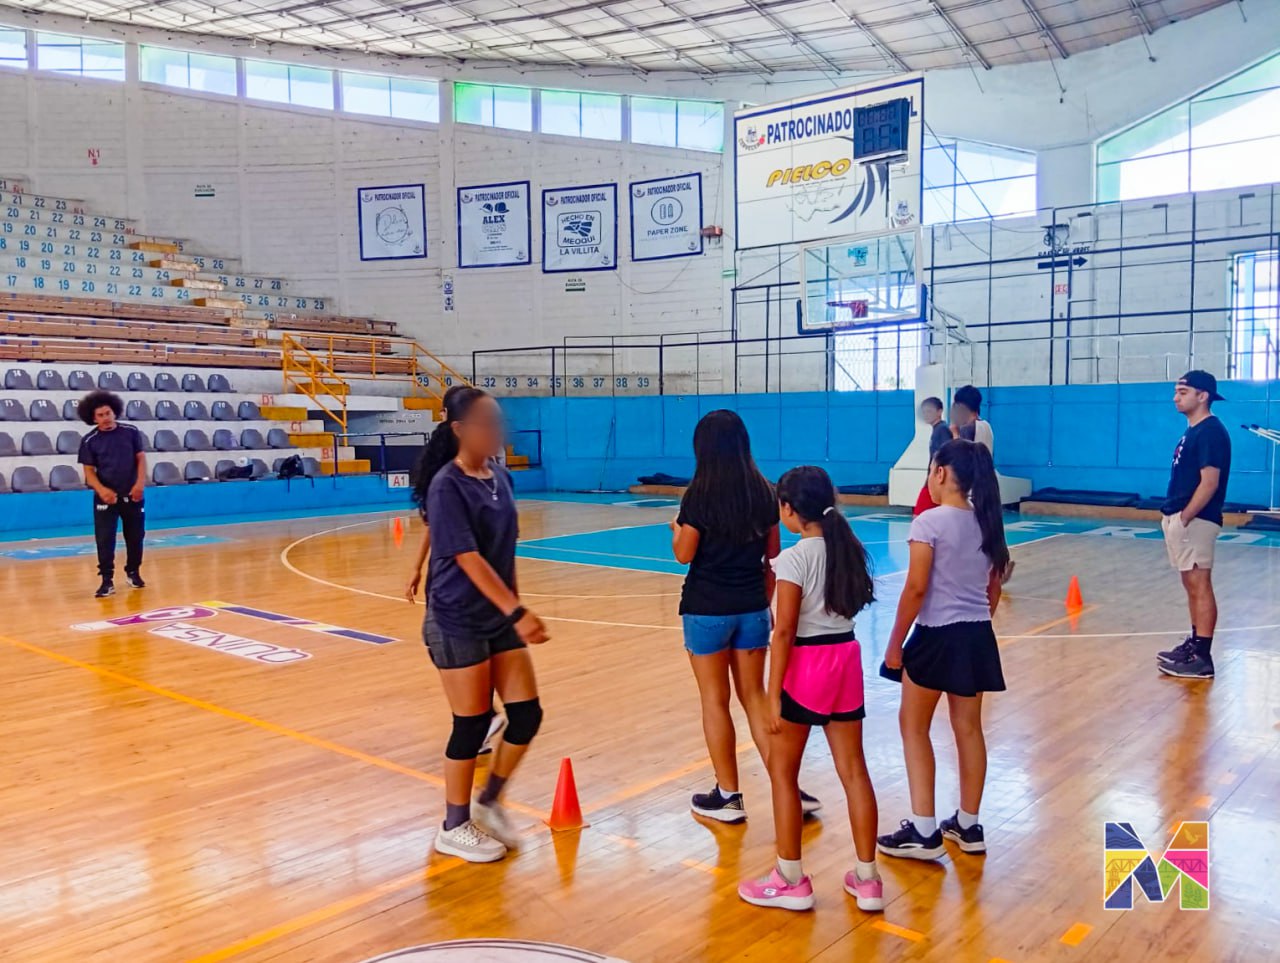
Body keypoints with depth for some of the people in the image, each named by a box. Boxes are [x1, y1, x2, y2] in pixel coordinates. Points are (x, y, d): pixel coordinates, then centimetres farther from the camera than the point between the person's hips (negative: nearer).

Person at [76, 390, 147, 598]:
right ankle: (107, 580, 0)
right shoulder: (89, 441, -3)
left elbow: (141, 458, 1)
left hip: (132, 495, 1)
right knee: (104, 539, -4)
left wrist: (140, 483, -12)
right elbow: (89, 471, -3)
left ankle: (133, 572, 28)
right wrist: (101, 490, -21)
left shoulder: (131, 432, -1)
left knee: (135, 536, 10)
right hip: (105, 497, -1)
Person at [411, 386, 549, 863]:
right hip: (457, 622, -7)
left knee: (526, 714, 6)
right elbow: (468, 559, -25)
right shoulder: (447, 485, -17)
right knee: (473, 723, 2)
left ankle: (490, 802, 29)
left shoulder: (501, 478, 5)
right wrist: (517, 612, -31)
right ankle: (454, 827, 22)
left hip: (498, 617, 7)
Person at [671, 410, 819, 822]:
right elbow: (773, 554, 8)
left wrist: (676, 529, 11)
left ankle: (728, 797, 16)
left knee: (715, 700, 7)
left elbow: (683, 555, -10)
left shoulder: (699, 495, -13)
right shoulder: (764, 492, 1)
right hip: (752, 607, 5)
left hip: (707, 609, -4)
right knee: (754, 695, 15)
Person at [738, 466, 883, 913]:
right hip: (846, 658, 7)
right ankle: (867, 879, 21)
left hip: (807, 665, -7)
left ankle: (791, 880, 17)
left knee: (782, 772, 9)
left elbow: (784, 632, -17)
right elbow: (853, 603, 8)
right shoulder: (848, 549, 4)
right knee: (853, 770, 12)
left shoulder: (793, 558, -15)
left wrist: (774, 695, -14)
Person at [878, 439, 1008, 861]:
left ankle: (924, 831, 7)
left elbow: (916, 589, -17)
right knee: (968, 728, 15)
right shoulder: (987, 522, 6)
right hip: (977, 635, 7)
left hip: (938, 635, -6)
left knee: (913, 726, 7)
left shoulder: (930, 522, -15)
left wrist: (895, 644, -9)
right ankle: (967, 825, 25)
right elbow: (994, 589, 11)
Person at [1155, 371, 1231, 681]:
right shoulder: (1192, 431, 16)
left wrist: (1184, 518, -20)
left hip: (1193, 520, -10)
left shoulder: (1211, 432, -13)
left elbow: (1209, 482, -20)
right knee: (1192, 585, 15)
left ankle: (1202, 658, -4)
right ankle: (1194, 644, 25)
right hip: (1179, 518, 10)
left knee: (1199, 586, -7)